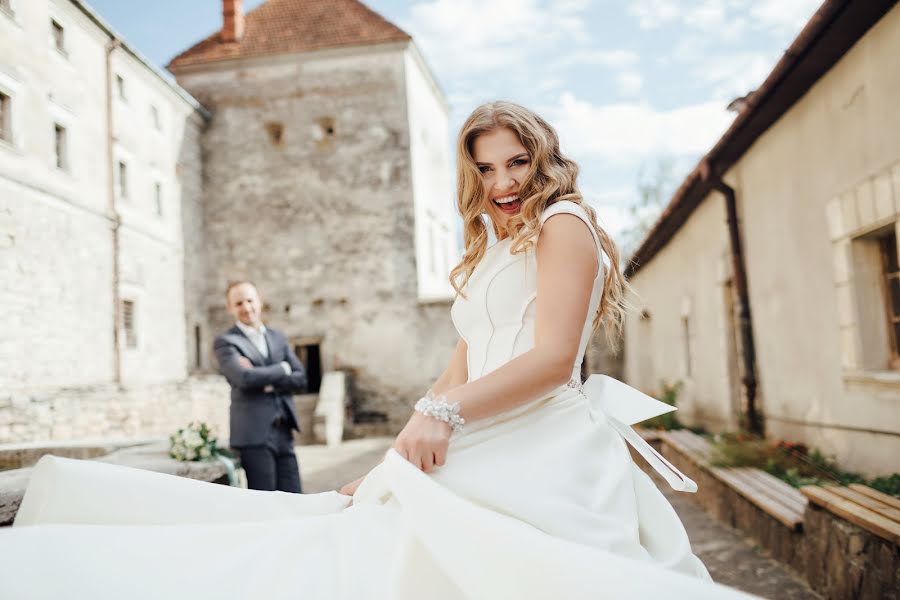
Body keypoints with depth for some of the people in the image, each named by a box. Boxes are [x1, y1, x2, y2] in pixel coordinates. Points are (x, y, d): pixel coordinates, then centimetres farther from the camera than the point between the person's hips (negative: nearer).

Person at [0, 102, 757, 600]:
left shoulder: (561, 224, 0)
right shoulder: (489, 258, 25)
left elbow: (553, 357, -12)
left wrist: (445, 413, -17)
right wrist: (395, 464, 11)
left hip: (544, 457, -8)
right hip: (490, 455, 8)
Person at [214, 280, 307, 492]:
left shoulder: (278, 338, 17)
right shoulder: (225, 342, -1)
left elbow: (300, 379, 7)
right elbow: (244, 378, -18)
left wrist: (266, 382, -9)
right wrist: (282, 368, -4)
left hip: (283, 433, 5)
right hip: (254, 434, -5)